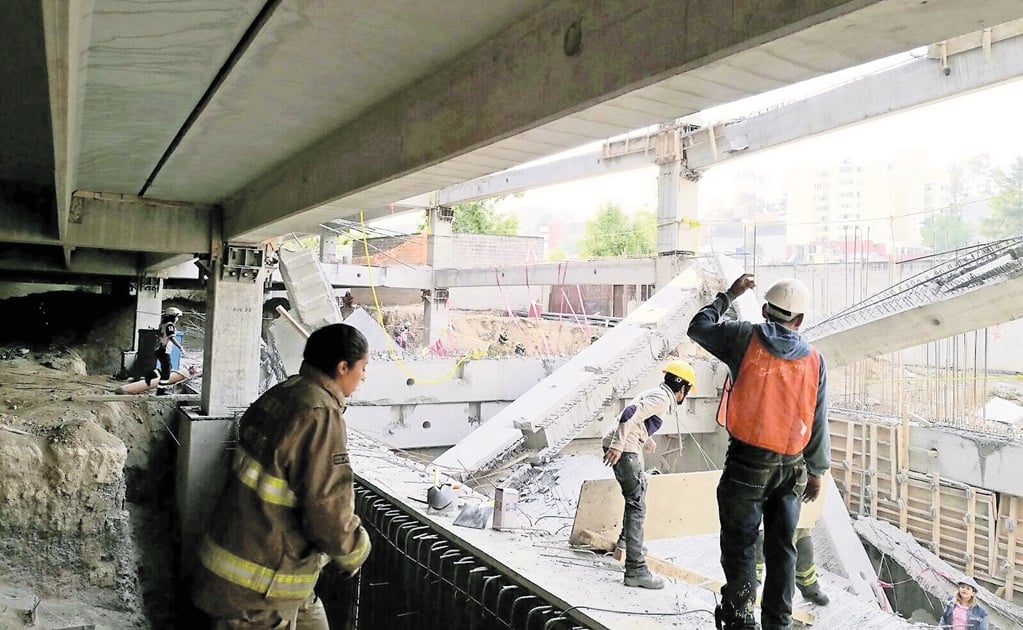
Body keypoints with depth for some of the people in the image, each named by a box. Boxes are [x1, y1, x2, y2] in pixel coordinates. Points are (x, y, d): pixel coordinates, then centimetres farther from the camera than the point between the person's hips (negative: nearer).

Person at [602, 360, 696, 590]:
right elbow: (630, 413, -25)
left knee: (638, 490, 30)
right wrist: (617, 446, -28)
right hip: (623, 450, -11)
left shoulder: (655, 393, 18)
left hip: (622, 447, 11)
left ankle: (627, 539, 48)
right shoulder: (662, 398, -11)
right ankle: (635, 569, -15)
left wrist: (646, 440, 50)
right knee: (637, 506, -12)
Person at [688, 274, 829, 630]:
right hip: (791, 467, 4)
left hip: (747, 462, -3)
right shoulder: (814, 360, 5)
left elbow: (699, 327, 12)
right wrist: (817, 471, 17)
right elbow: (818, 424, 7)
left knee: (739, 545, 4)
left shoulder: (747, 339, -4)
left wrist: (729, 295, 23)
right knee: (782, 549, 13)